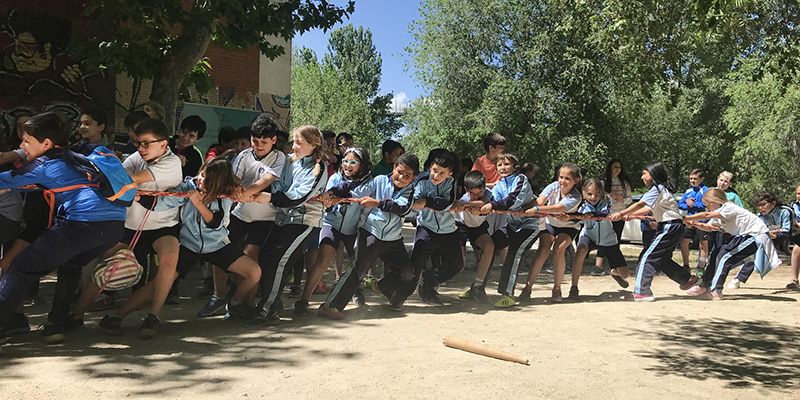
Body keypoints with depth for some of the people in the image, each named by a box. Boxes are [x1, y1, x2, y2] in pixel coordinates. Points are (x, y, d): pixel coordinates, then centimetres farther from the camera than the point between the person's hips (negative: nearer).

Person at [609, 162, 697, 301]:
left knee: (648, 257, -11)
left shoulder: (657, 189, -13)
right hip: (674, 227, 10)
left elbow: (640, 204, -25)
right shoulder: (661, 188, 16)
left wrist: (621, 214, -32)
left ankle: (642, 292, -15)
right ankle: (688, 278, 30)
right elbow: (649, 209, 14)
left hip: (670, 227, -10)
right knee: (662, 258, 21)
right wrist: (630, 215, 3)